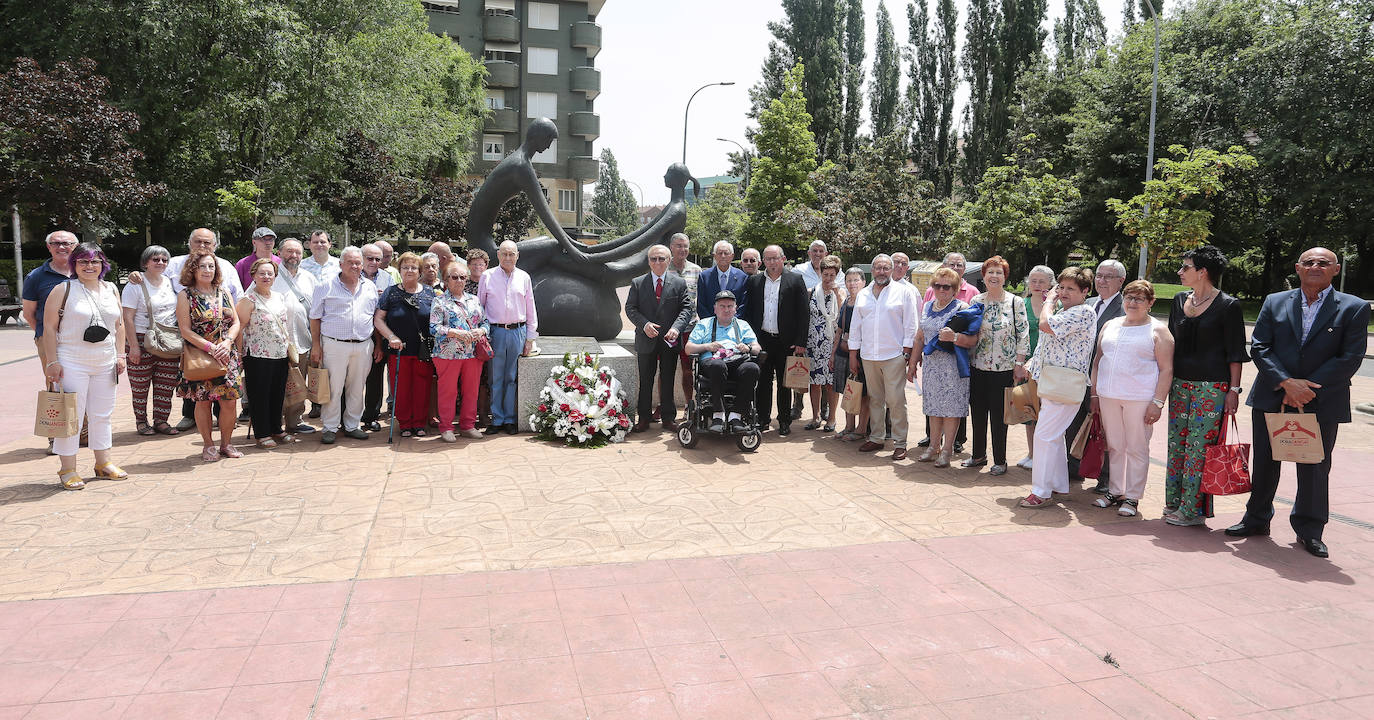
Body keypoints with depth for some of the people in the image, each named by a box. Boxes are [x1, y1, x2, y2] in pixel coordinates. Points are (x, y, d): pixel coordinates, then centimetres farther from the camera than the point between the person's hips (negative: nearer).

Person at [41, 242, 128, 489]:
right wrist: (52, 362, -11)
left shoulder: (111, 290, 10)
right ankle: (67, 470, 7)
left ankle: (103, 463, 22)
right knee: (71, 417, -1)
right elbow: (49, 327, -6)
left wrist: (120, 355, 9)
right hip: (72, 364, -5)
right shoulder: (63, 290, -5)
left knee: (102, 415, 12)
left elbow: (119, 325, 16)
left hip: (105, 364, 5)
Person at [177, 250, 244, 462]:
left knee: (229, 402, 1)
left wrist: (227, 342, -10)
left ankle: (226, 444, 15)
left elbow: (236, 322, 8)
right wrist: (210, 347, -16)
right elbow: (186, 331, -7)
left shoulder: (224, 292, 10)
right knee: (203, 401, 3)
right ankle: (208, 446, 15)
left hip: (227, 355, 3)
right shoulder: (185, 295, -1)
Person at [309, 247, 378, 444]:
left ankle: (352, 425, 21)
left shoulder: (370, 287, 12)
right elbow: (315, 318, 3)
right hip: (335, 345, -3)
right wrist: (316, 345, -3)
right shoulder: (327, 286, 1)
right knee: (334, 388, -1)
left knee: (357, 388, 10)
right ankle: (330, 428, 9)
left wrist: (379, 345, 11)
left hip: (363, 346, 3)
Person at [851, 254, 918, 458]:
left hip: (894, 356, -4)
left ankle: (900, 443, 2)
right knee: (874, 399, 11)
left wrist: (907, 353, -6)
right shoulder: (863, 294, 14)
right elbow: (855, 325, 17)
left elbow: (910, 325, -1)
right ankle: (876, 438, 21)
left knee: (896, 401, -5)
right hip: (868, 356, 4)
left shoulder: (904, 292, 2)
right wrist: (853, 353, 12)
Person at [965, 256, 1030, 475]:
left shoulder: (1016, 302, -3)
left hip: (1004, 368, -4)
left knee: (999, 415, 1)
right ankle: (978, 455, 23)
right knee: (977, 412, 9)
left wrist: (1019, 364, -8)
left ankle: (1000, 461, 12)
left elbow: (1023, 334, -3)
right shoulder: (976, 301, 7)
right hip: (977, 365, 4)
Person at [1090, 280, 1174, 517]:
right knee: (1114, 446, 11)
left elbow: (1166, 369, -5)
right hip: (1109, 396, 5)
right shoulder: (1110, 326, 14)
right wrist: (1094, 394, 11)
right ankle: (1115, 491, 22)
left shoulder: (1158, 331, 0)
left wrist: (1157, 402, -13)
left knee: (1136, 448, 1)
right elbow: (1097, 361, 17)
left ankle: (1132, 497, 10)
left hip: (1140, 399, -5)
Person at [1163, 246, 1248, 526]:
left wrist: (1234, 389, -10)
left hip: (1212, 387, -6)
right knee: (1176, 444, 8)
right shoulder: (1179, 301, 11)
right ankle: (1174, 502, 18)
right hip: (1180, 384, 6)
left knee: (1199, 446, -4)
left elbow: (1235, 352, -6)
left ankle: (1192, 509, 3)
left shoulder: (1227, 306, -6)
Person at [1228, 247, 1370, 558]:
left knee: (1315, 468, 7)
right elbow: (1259, 348, -1)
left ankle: (1310, 530, 22)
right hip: (1271, 398, 2)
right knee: (1264, 462, 11)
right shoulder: (1275, 302, 6)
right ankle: (1257, 519, 26)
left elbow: (1350, 358, -7)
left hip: (1322, 403, -2)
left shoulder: (1354, 308, 0)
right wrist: (1287, 383, -14)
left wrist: (1306, 388, -15)